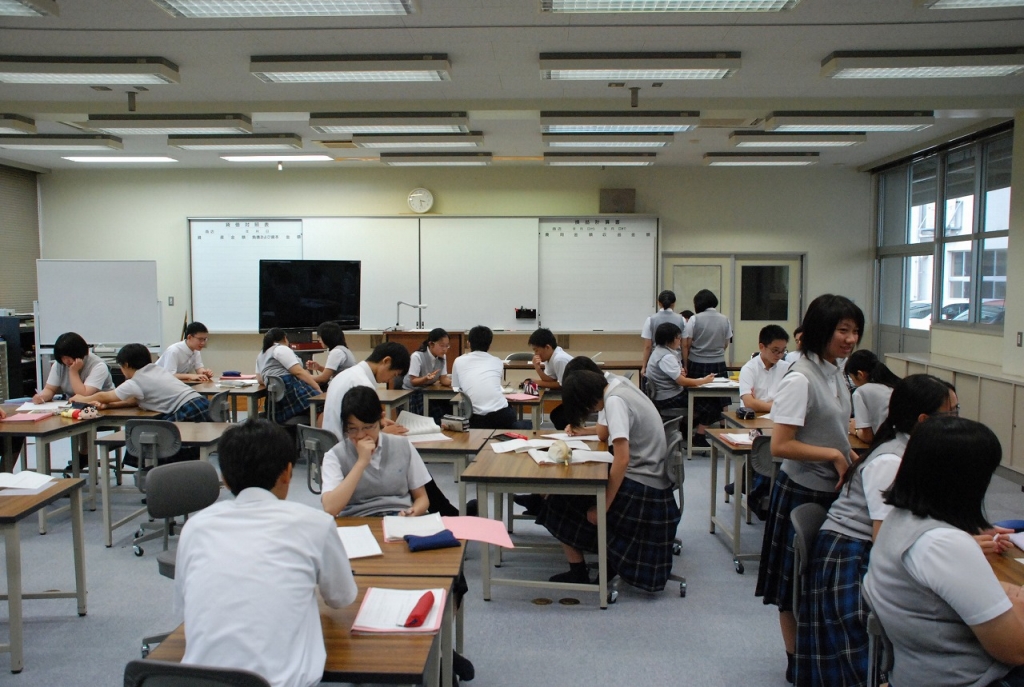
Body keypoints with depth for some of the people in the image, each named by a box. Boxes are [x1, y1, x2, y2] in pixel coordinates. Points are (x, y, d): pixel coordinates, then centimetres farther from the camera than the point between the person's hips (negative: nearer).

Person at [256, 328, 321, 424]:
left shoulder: (261, 355, 30)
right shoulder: (281, 349, 3)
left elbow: (260, 379, 37)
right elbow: (299, 372, -6)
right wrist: (318, 389, -7)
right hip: (291, 388, -9)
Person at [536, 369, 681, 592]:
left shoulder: (614, 401, -17)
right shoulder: (622, 389, 9)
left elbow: (622, 459, -24)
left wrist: (602, 508, -19)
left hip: (638, 489, -9)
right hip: (655, 484, 9)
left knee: (563, 504, 2)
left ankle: (578, 572, 11)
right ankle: (613, 558, 19)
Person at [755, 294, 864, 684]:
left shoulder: (834, 373, 6)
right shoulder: (800, 379, -20)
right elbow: (780, 445, -24)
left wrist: (850, 460, 1)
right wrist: (834, 455, -17)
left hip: (833, 490, 8)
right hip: (803, 492, -8)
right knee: (796, 583, 8)